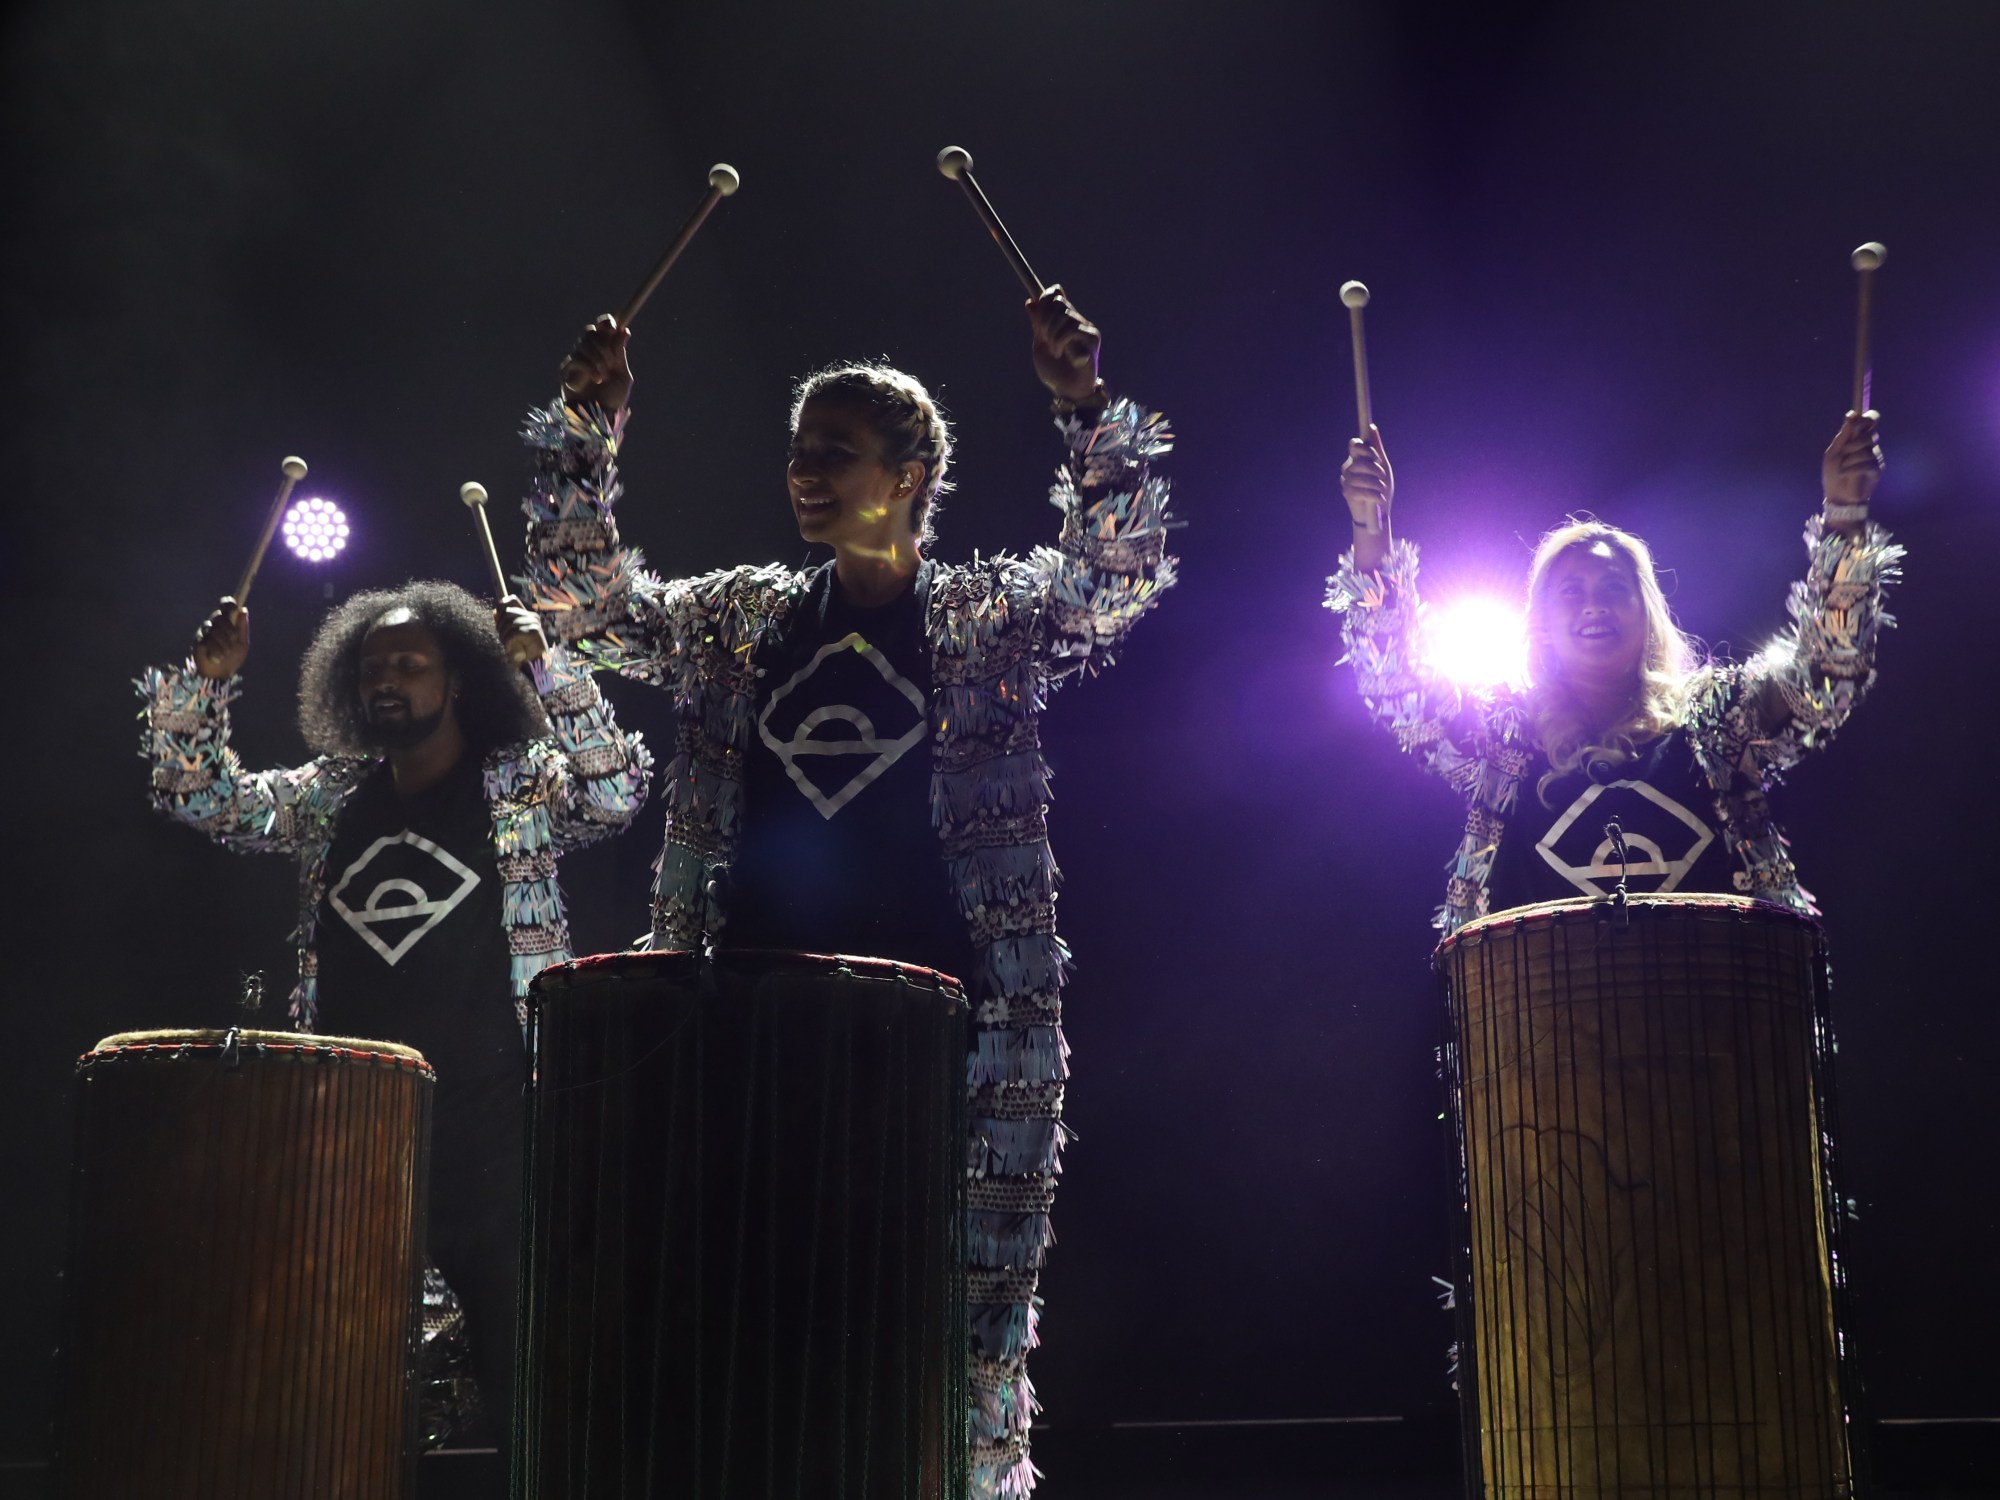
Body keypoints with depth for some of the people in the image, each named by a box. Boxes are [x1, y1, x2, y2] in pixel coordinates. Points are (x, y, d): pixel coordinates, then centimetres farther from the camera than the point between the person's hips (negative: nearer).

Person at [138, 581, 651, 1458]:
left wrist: (547, 668, -22)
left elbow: (616, 792, -14)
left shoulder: (523, 785, 3)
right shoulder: (326, 798, 14)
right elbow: (197, 796, 12)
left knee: (508, 1338, -4)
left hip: (484, 1114, -4)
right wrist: (208, 680, -3)